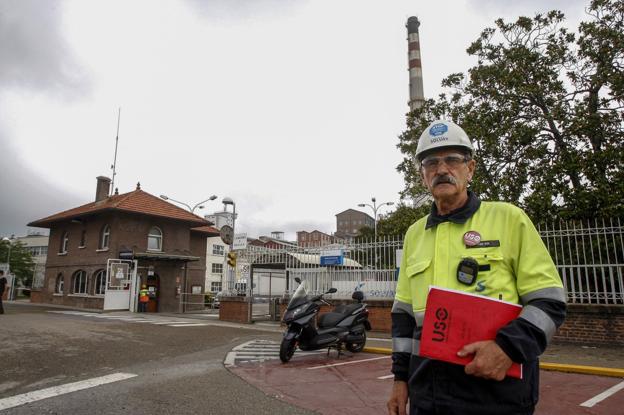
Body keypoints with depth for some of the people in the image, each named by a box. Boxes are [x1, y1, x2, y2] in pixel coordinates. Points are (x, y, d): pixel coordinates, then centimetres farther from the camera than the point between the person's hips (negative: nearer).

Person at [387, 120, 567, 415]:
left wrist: (508, 347, -19)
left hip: (497, 385, -3)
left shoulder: (508, 218, -3)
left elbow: (549, 300, -4)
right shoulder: (414, 234, 9)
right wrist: (400, 377, 9)